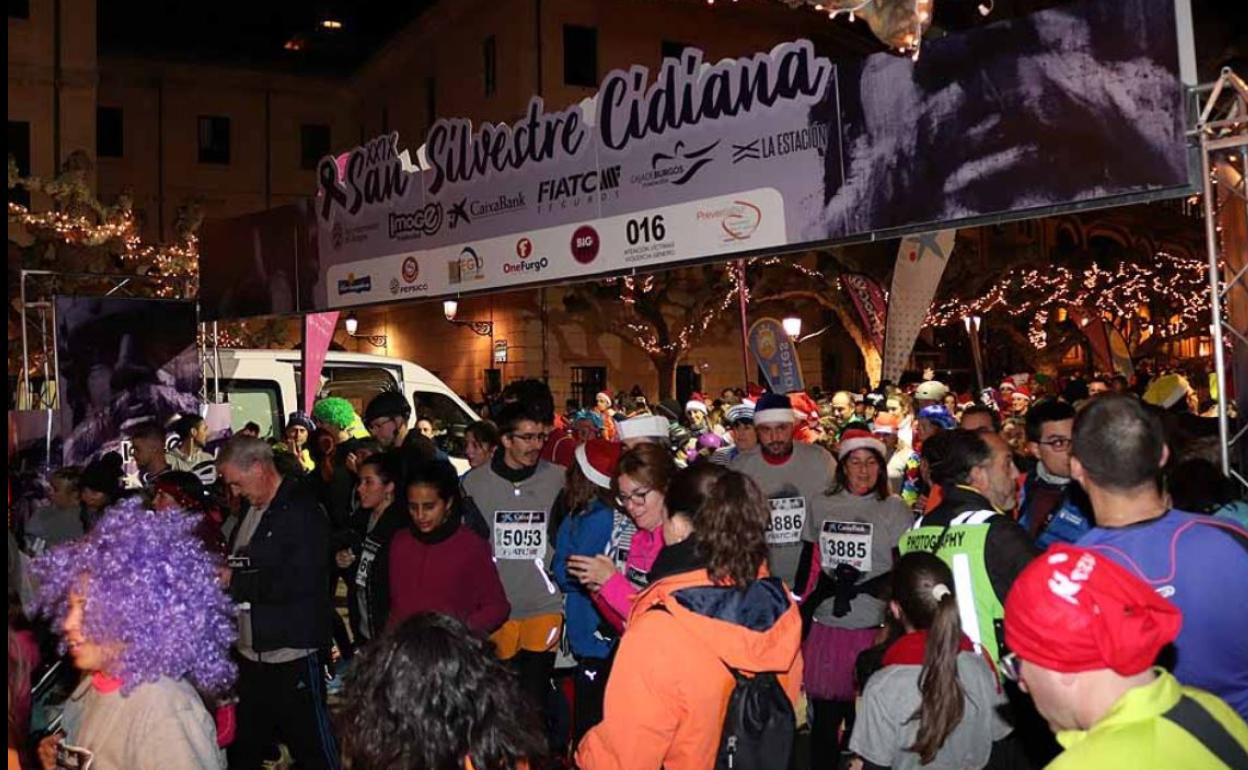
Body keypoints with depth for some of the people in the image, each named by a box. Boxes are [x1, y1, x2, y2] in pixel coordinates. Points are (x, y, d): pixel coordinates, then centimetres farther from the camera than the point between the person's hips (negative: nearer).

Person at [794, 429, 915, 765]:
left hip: (872, 628, -2)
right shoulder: (821, 505, 7)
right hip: (824, 627, 3)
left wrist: (856, 587, -15)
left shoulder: (895, 509, -1)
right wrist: (798, 613, 10)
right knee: (824, 716, 9)